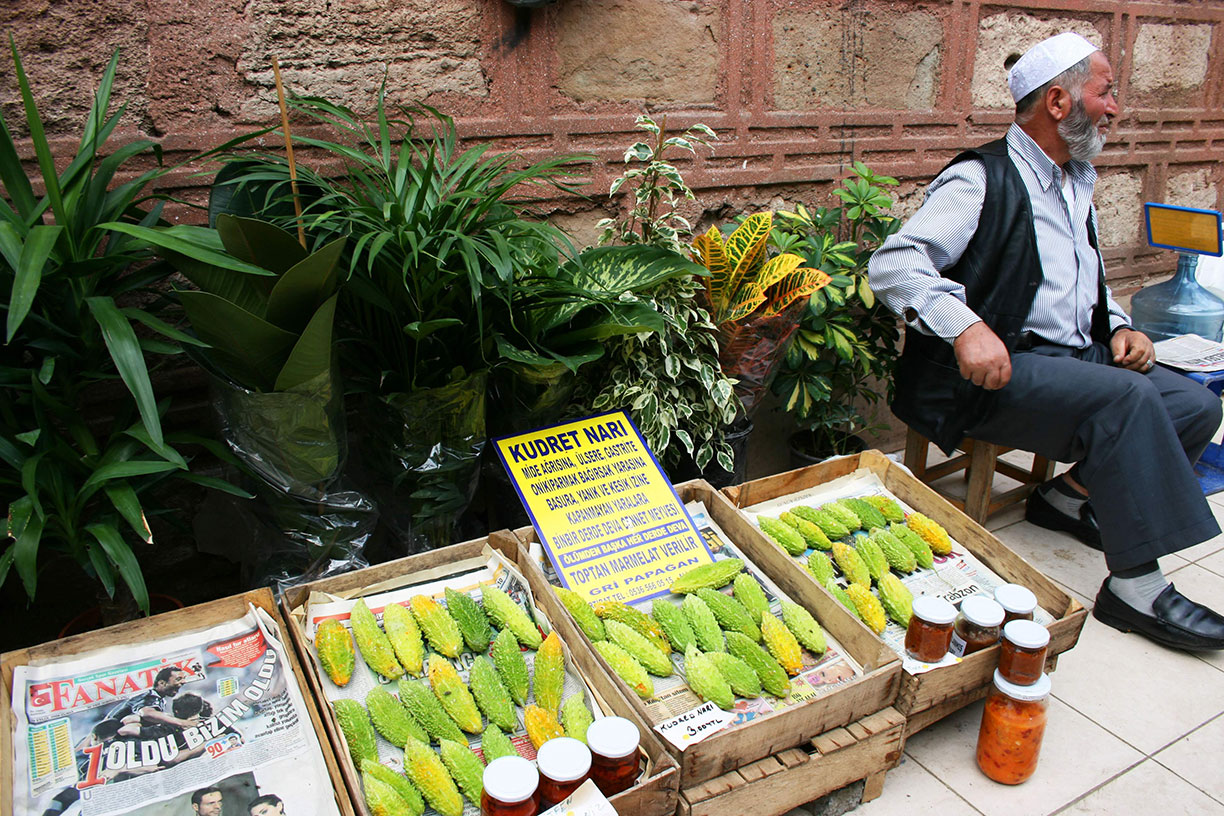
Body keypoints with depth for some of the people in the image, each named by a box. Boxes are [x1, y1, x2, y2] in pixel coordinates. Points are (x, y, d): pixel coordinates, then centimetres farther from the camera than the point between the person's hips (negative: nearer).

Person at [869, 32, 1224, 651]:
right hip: (999, 370, -9)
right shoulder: (981, 180, -8)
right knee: (1128, 397, -29)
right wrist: (965, 325, -35)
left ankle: (1070, 494, 10)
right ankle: (1135, 585, -21)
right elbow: (892, 264, -20)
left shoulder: (1077, 182, 21)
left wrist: (1119, 326, 9)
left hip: (1077, 356, 9)